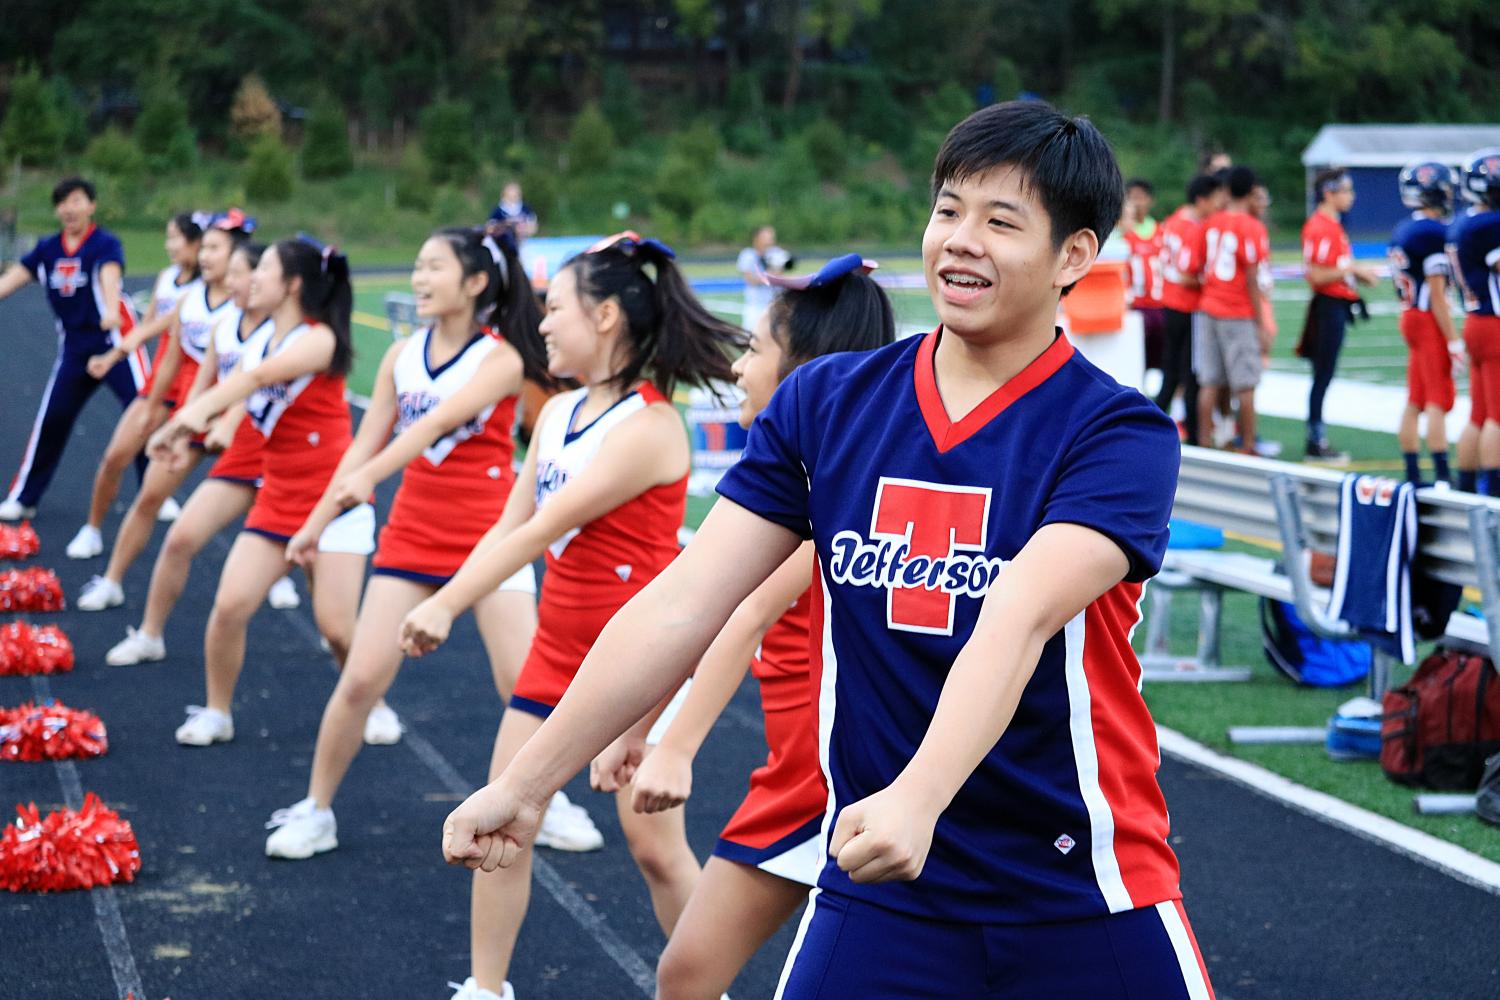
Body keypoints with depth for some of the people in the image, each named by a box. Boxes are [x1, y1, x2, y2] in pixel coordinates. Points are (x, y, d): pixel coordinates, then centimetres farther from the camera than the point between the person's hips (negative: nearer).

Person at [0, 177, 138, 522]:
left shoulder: (106, 244, -12)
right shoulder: (47, 249, 4)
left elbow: (110, 276, -32)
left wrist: (112, 311, -51)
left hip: (115, 343, -4)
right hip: (74, 348, 5)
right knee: (51, 419, 5)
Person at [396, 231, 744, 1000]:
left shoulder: (649, 424, -21)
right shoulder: (558, 412, 6)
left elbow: (544, 529, -24)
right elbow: (509, 527, 9)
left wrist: (448, 605, -24)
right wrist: (441, 603, 1)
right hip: (556, 653, 8)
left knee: (654, 844, -1)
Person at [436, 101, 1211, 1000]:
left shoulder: (1120, 432, -11)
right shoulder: (825, 402, 1)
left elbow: (1018, 619, -28)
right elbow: (683, 604, -3)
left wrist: (917, 799, -42)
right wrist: (527, 782, -8)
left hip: (1085, 903, -3)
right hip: (877, 896, 3)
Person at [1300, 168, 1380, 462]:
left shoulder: (1333, 225, 15)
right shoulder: (1320, 228, -16)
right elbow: (1316, 275, -21)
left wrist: (1359, 273, 10)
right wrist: (1354, 270, -16)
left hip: (1337, 306, 10)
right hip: (1328, 304, -10)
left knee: (1324, 375, 13)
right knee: (1323, 375, -4)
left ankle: (1317, 438, 19)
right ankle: (1316, 441, 2)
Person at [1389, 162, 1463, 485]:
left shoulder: (1401, 231, 10)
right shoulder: (1434, 233, -16)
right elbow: (1437, 294, -18)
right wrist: (1453, 341, -15)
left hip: (1410, 317, 9)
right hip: (1430, 322, -9)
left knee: (1415, 401, 11)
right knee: (1439, 400, -5)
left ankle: (1412, 474, 16)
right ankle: (1442, 476, -5)